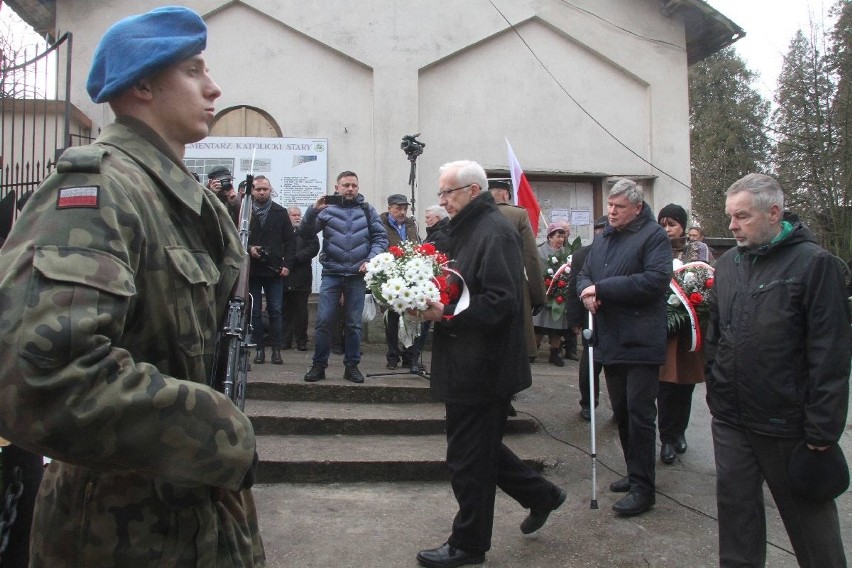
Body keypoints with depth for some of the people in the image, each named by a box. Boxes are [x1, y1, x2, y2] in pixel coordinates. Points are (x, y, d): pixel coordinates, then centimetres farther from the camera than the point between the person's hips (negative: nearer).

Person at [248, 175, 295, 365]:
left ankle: (276, 349, 7)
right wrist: (248, 248, -13)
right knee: (255, 311, 5)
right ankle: (259, 348, 13)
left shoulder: (280, 212, 7)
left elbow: (290, 240, 6)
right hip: (251, 269, 0)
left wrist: (287, 264, -3)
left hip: (274, 270, 0)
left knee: (276, 311, 1)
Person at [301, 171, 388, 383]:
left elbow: (381, 237, 5)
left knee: (354, 323, 7)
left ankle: (352, 366, 18)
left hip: (357, 275, 1)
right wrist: (313, 210, -19)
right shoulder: (327, 209, 4)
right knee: (323, 321, -4)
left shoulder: (367, 210, 8)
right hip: (331, 274, -1)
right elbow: (305, 232, -4)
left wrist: (371, 259, -9)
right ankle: (319, 365, 9)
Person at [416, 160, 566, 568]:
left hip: (481, 366, -10)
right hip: (469, 365, 10)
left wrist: (446, 315, -24)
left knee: (469, 458, 4)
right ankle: (540, 494, 37)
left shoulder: (494, 232, -16)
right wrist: (432, 302, 4)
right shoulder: (464, 229, 15)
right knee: (480, 447, 20)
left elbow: (501, 302, -24)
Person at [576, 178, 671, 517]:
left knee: (640, 414, -3)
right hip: (611, 341, 8)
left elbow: (656, 280, -21)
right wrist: (586, 291, -4)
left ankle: (643, 488, 6)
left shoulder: (653, 236, -8)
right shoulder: (603, 239, 16)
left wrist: (602, 288, -19)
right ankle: (635, 473, 30)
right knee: (621, 412, 16)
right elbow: (584, 274, 21)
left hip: (640, 342, -8)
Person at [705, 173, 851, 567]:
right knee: (735, 505, 13)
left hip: (786, 424, -5)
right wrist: (716, 393, 13)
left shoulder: (813, 263, -11)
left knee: (809, 513, 13)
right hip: (729, 418, 5)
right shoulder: (727, 264, 8)